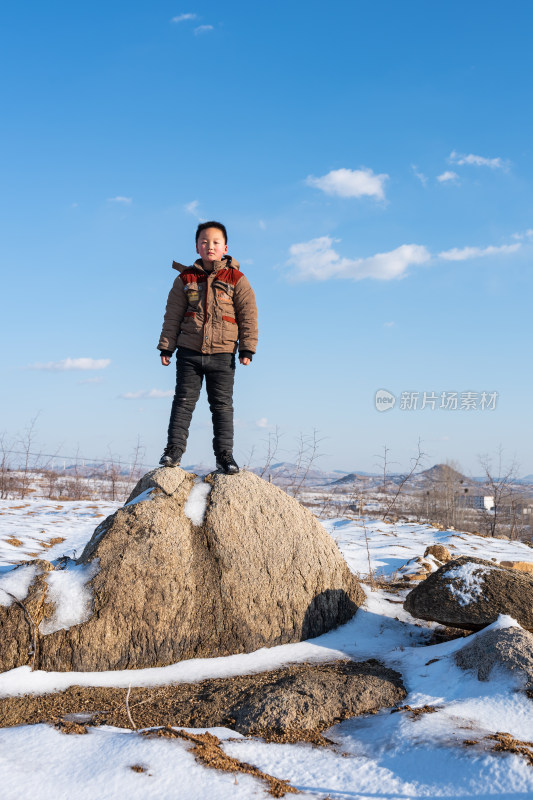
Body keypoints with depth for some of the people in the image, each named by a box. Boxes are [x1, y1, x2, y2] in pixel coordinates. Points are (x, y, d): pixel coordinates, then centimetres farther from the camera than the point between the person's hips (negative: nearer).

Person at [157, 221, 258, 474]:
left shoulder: (236, 279, 2)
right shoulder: (186, 279, 6)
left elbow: (248, 316, 1)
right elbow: (172, 316, 8)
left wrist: (247, 348, -5)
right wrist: (166, 347, 4)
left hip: (222, 354, -1)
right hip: (189, 351, 1)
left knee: (222, 405, 3)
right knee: (184, 401, 3)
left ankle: (225, 454, 9)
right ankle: (174, 449, 8)